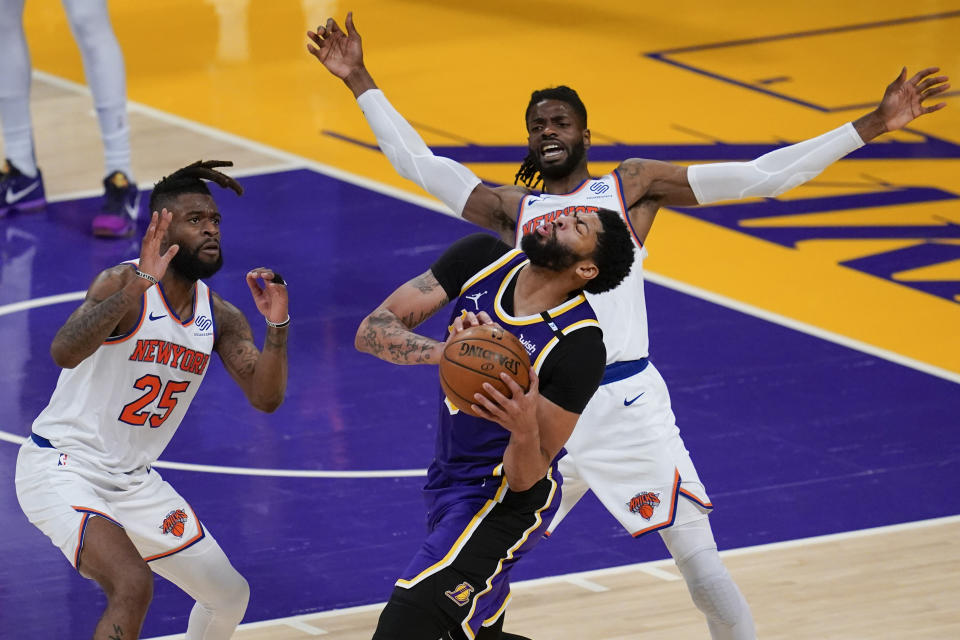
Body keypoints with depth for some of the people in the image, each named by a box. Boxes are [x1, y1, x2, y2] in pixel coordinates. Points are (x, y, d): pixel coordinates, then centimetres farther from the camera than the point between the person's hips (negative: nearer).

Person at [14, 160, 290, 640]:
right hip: (62, 469, -8)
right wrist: (136, 286, -45)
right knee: (133, 585, -30)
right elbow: (64, 352, -36)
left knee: (230, 595, 12)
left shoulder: (220, 318, 4)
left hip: (133, 481, 8)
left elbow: (265, 397, -3)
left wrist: (277, 325, -18)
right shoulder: (124, 284, -19)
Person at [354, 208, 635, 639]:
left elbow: (524, 481, -21)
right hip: (448, 479, 8)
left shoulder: (580, 348, -24)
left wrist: (525, 429, -43)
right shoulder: (481, 259, -8)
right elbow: (371, 331, -14)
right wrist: (446, 351, -32)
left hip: (501, 502, -8)